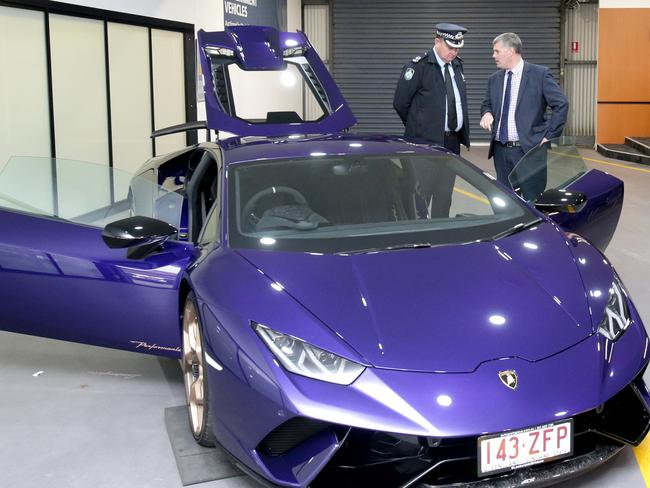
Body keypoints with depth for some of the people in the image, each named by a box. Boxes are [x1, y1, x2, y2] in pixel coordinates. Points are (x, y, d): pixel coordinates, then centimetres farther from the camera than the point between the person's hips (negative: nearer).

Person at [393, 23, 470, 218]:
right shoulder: (419, 66, -10)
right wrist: (417, 127, 1)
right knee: (421, 194, -5)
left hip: (452, 142, 7)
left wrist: (461, 133, 13)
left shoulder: (457, 65, 11)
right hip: (426, 142, -7)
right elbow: (400, 102, -9)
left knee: (444, 195, 12)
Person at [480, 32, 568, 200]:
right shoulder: (494, 79, 12)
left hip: (529, 149, -5)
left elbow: (561, 104, -6)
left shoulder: (540, 74, -4)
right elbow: (487, 104, 23)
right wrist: (487, 113, -1)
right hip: (500, 151, 5)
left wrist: (548, 136, -8)